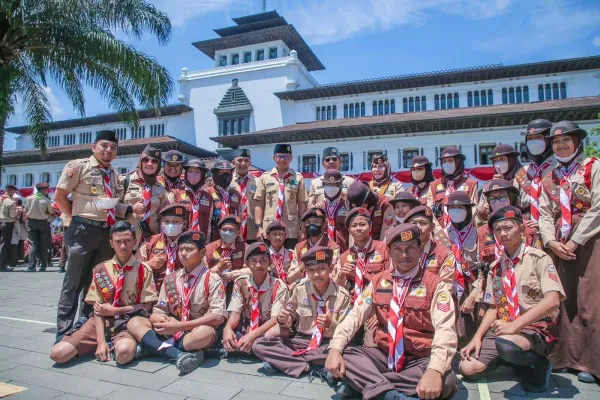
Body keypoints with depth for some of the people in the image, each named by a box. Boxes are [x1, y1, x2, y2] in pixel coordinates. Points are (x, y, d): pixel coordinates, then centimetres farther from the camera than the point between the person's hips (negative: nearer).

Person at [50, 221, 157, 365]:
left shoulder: (143, 270, -1)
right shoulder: (100, 270, 6)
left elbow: (146, 306, -2)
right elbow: (97, 308, 1)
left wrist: (114, 310, -7)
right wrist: (101, 341, -11)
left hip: (128, 324, -3)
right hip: (102, 322, 4)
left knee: (124, 353, -36)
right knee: (58, 353, -16)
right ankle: (103, 344, 6)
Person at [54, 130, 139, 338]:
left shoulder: (114, 175, 15)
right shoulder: (78, 166, -2)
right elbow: (59, 197, -2)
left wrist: (131, 209, -3)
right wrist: (77, 218, -3)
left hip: (108, 232, 6)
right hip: (84, 230, -6)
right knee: (74, 283, 1)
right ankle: (64, 332, 12)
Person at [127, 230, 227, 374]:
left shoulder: (212, 280, -7)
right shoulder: (170, 280, 8)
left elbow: (218, 317, -17)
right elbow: (158, 311, 8)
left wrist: (179, 326, -20)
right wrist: (158, 319, -17)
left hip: (198, 332, -5)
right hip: (171, 332, 5)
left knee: (206, 332, -37)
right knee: (134, 322, -13)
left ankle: (154, 347, -18)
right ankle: (179, 354, -29)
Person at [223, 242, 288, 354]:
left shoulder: (279, 286, -9)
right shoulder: (240, 283, 0)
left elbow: (275, 319, -18)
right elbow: (235, 312, -9)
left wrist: (253, 335, -33)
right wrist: (228, 328, -32)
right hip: (245, 330, 2)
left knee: (281, 329, -36)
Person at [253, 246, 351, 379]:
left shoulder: (342, 295, -6)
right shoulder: (300, 290, -1)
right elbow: (291, 317, 10)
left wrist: (331, 325, -25)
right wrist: (283, 320, -13)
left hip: (328, 344, -1)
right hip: (301, 340, 2)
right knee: (259, 345, -16)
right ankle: (309, 366, -19)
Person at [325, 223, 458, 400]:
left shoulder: (434, 284, -6)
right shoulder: (378, 281, 6)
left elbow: (445, 330, -19)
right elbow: (355, 315, 0)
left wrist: (434, 370, -37)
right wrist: (335, 348, -18)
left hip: (420, 360, -2)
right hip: (383, 355, 3)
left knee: (446, 381, -33)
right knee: (342, 352, -18)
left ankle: (368, 382, -24)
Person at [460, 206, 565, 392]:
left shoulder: (538, 258, -7)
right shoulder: (495, 267, 9)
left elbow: (552, 301, -20)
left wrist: (514, 326, -27)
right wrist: (477, 337, -3)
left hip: (536, 329, -5)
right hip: (503, 329, 6)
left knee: (505, 343, -39)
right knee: (468, 368, -9)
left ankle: (537, 364, -5)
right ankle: (515, 359, 13)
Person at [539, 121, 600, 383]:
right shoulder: (549, 178, 16)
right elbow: (544, 214, 9)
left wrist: (575, 241, -13)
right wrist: (551, 241, -8)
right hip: (560, 246, 5)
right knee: (566, 302, 6)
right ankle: (572, 357, 16)